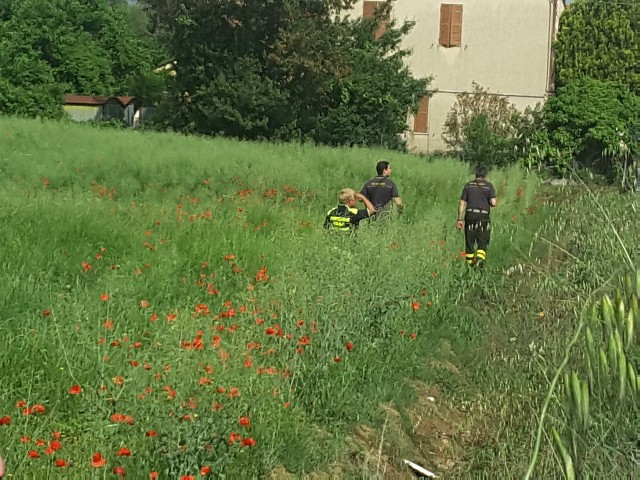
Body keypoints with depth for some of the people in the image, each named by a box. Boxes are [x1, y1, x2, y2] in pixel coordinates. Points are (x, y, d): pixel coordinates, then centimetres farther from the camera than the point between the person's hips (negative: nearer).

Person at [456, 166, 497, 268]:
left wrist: (460, 219, 5)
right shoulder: (489, 185, 2)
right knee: (482, 242, 4)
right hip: (483, 217, -2)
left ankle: (470, 264, 15)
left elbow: (462, 204, 4)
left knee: (469, 241, 11)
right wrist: (495, 202, 16)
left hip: (470, 216, 2)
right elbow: (493, 203, -9)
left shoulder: (468, 185, 10)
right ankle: (480, 259, -20)